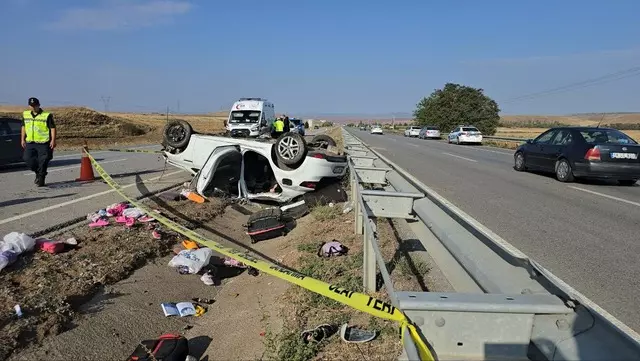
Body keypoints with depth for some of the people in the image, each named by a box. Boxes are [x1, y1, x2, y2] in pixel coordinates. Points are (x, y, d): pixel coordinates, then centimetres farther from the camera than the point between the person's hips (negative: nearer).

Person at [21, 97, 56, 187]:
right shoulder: (25, 114, 12)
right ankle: (38, 173, 23)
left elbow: (52, 128, -6)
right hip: (30, 143, 5)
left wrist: (53, 140, -14)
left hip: (43, 143, -5)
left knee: (43, 161, -4)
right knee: (28, 159, -1)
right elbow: (23, 127, 20)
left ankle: (41, 178, 9)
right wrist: (23, 139, 16)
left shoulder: (47, 115, -5)